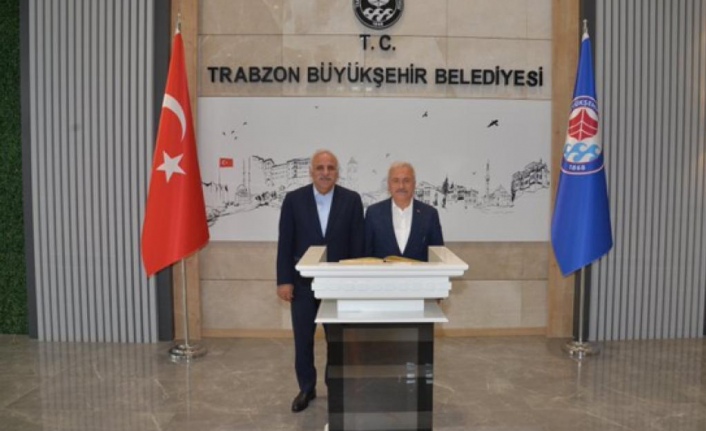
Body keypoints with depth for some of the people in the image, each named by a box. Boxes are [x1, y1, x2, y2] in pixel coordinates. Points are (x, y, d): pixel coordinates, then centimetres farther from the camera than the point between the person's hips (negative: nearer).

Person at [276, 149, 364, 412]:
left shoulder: (351, 200, -4)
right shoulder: (294, 199, -4)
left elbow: (358, 244, -2)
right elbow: (285, 243, -3)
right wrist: (284, 280, -6)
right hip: (303, 281, 1)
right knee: (302, 338, 11)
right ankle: (306, 388, 30)